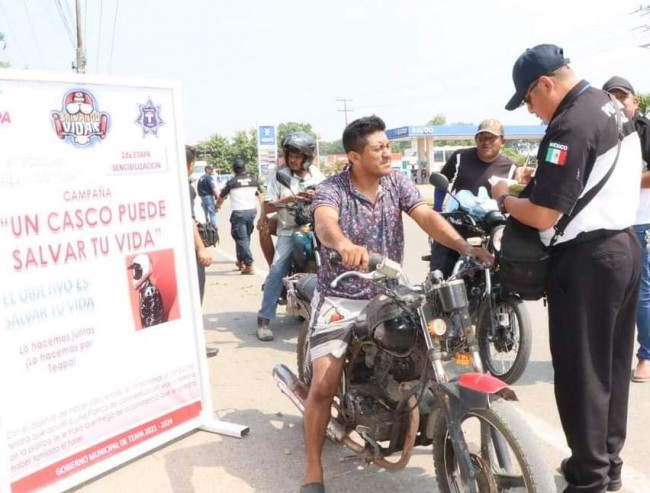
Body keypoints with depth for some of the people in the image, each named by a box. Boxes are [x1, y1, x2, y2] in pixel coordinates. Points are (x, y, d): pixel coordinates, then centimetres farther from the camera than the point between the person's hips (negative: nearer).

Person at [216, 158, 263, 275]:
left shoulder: (232, 182, -1)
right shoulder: (253, 180, 8)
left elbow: (221, 197, 13)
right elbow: (260, 195, 21)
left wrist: (217, 206, 34)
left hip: (238, 213, -4)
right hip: (251, 211, 5)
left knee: (241, 239, -4)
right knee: (246, 237, 18)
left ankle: (249, 265, -13)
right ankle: (241, 261, 30)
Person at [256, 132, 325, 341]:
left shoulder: (316, 174, 12)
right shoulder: (278, 174, 1)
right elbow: (267, 207, -2)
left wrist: (316, 196, -11)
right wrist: (288, 199, -18)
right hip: (289, 230, -3)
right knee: (277, 271, -16)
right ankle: (264, 319, -10)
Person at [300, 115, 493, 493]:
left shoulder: (396, 182, -1)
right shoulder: (331, 189, -14)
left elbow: (427, 216, -13)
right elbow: (325, 222, -36)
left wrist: (466, 247, -30)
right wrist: (344, 245, -60)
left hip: (387, 295, 4)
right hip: (340, 299, -4)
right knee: (325, 385, -10)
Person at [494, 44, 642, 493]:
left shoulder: (570, 127, -20)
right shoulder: (613, 108, 10)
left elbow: (543, 216, -23)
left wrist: (504, 198, -5)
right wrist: (540, 179, 15)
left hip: (586, 260, -10)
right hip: (624, 246, 10)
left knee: (580, 372, 2)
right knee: (612, 366, 17)